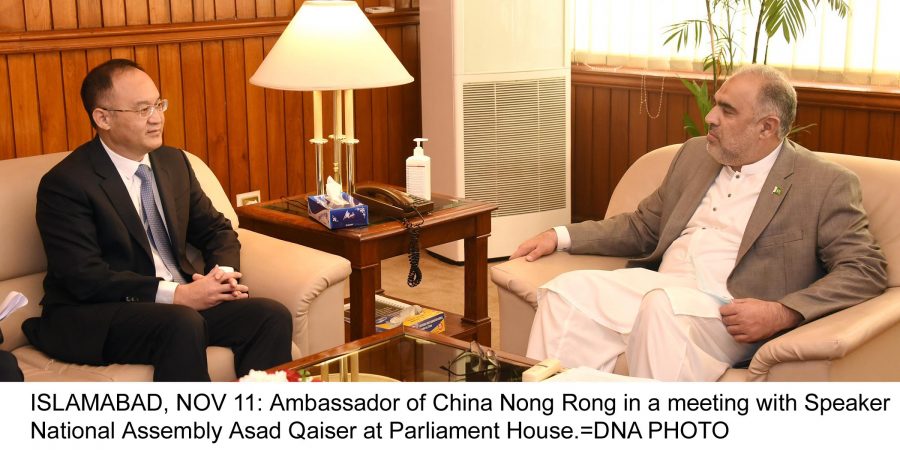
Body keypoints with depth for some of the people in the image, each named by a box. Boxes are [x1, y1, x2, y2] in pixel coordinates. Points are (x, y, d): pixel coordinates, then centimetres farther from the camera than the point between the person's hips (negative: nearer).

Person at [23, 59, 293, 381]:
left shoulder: (174, 162, 11)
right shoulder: (65, 183, -9)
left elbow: (216, 230, 17)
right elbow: (84, 276, -17)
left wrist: (224, 273, -6)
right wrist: (175, 294, -23)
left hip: (181, 301, 6)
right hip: (96, 317, -6)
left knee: (272, 316, -18)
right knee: (183, 324, -36)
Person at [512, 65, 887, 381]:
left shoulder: (826, 184, 0)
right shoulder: (695, 154, 18)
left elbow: (866, 269, -5)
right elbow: (643, 226, 25)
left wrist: (782, 313, -20)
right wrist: (562, 236, 14)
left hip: (731, 315, -6)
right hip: (659, 290, 6)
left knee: (664, 306, -37)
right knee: (568, 290, -20)